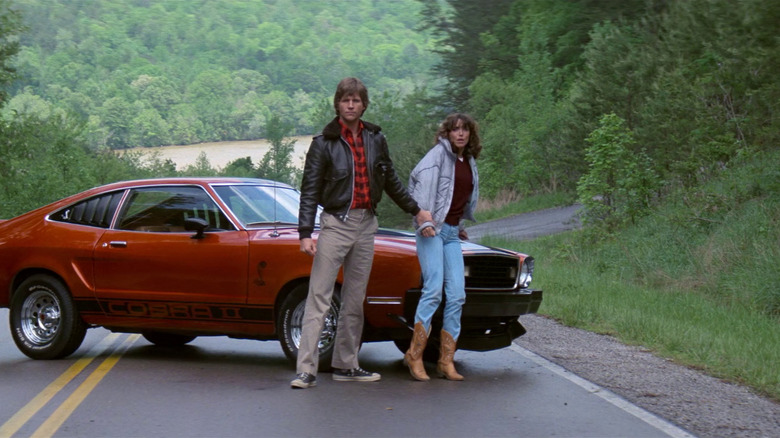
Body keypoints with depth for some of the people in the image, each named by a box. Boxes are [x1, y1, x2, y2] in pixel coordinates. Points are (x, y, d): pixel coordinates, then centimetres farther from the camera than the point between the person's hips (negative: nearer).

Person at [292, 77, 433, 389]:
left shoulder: (375, 139, 9)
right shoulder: (324, 143, -4)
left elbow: (390, 180, 22)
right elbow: (309, 190, -6)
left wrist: (415, 210, 27)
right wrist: (305, 233, -15)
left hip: (366, 223, 5)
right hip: (335, 223, -5)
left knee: (355, 300, 9)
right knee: (319, 298, -9)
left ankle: (346, 366, 16)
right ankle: (306, 370, -12)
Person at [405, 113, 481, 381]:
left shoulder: (470, 162, 18)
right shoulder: (439, 153, -3)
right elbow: (422, 179, -16)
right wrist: (424, 219, -24)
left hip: (451, 233, 7)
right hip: (432, 229, -7)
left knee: (457, 294, -2)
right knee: (434, 289, -16)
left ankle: (446, 361, 2)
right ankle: (415, 355, -9)